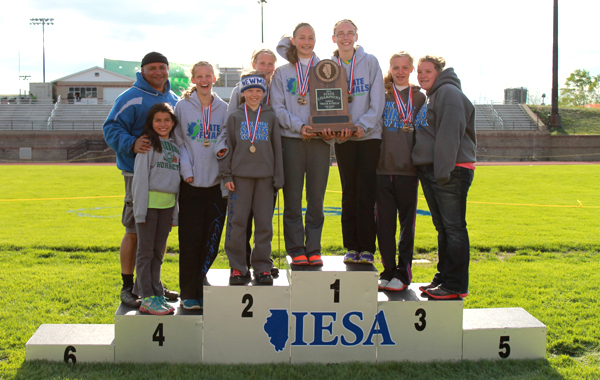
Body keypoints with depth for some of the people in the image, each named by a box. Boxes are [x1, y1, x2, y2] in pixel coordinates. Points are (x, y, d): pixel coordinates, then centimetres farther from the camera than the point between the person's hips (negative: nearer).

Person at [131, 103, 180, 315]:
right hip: (150, 202, -5)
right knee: (146, 251, 0)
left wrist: (175, 213, 14)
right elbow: (140, 176, -7)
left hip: (167, 204, 5)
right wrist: (140, 209, -13)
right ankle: (147, 298, 4)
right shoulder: (148, 144, -2)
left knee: (158, 253, 11)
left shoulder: (175, 146, 16)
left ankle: (157, 294, 18)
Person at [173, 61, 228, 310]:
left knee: (212, 238, 4)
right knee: (190, 238, -2)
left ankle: (202, 287, 16)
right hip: (191, 182, -2)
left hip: (216, 182, 2)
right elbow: (178, 141, 2)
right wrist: (186, 170, -9)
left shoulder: (224, 109, 9)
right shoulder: (183, 106, 3)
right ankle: (188, 293, 8)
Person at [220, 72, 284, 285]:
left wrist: (278, 178, 6)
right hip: (240, 176, -1)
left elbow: (277, 148, 11)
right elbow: (227, 147, 8)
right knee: (237, 222, -2)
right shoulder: (234, 118, 9)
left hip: (264, 177, 1)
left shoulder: (270, 117, 11)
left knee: (264, 224, 2)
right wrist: (226, 175, -1)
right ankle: (238, 267, 8)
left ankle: (262, 267, 11)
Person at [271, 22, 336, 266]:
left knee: (316, 197, 2)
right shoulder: (282, 73, 12)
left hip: (320, 140, 1)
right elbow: (278, 108, 2)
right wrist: (298, 126, -13)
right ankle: (296, 250, 7)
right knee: (292, 198, 0)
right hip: (291, 139, 0)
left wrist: (330, 129, -12)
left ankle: (313, 249, 10)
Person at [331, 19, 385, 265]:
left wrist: (363, 125, -14)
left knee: (366, 192, -4)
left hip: (370, 134, -1)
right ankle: (351, 247, 11)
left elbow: (378, 100, -1)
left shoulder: (370, 62, 4)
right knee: (349, 192, 4)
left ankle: (367, 248, 1)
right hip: (343, 137, 2)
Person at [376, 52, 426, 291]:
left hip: (409, 170, 0)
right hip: (384, 168, 1)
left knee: (407, 222, 4)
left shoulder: (420, 98, 8)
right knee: (384, 222, 4)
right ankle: (388, 270, 15)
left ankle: (403, 272, 12)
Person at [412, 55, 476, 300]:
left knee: (454, 227, -6)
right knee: (442, 227, 13)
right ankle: (443, 278, 21)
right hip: (430, 170, 10)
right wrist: (428, 169, 16)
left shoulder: (448, 92, -8)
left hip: (451, 172, -10)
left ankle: (455, 286, -3)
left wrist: (443, 170, -22)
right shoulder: (429, 97, 22)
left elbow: (449, 134, -17)